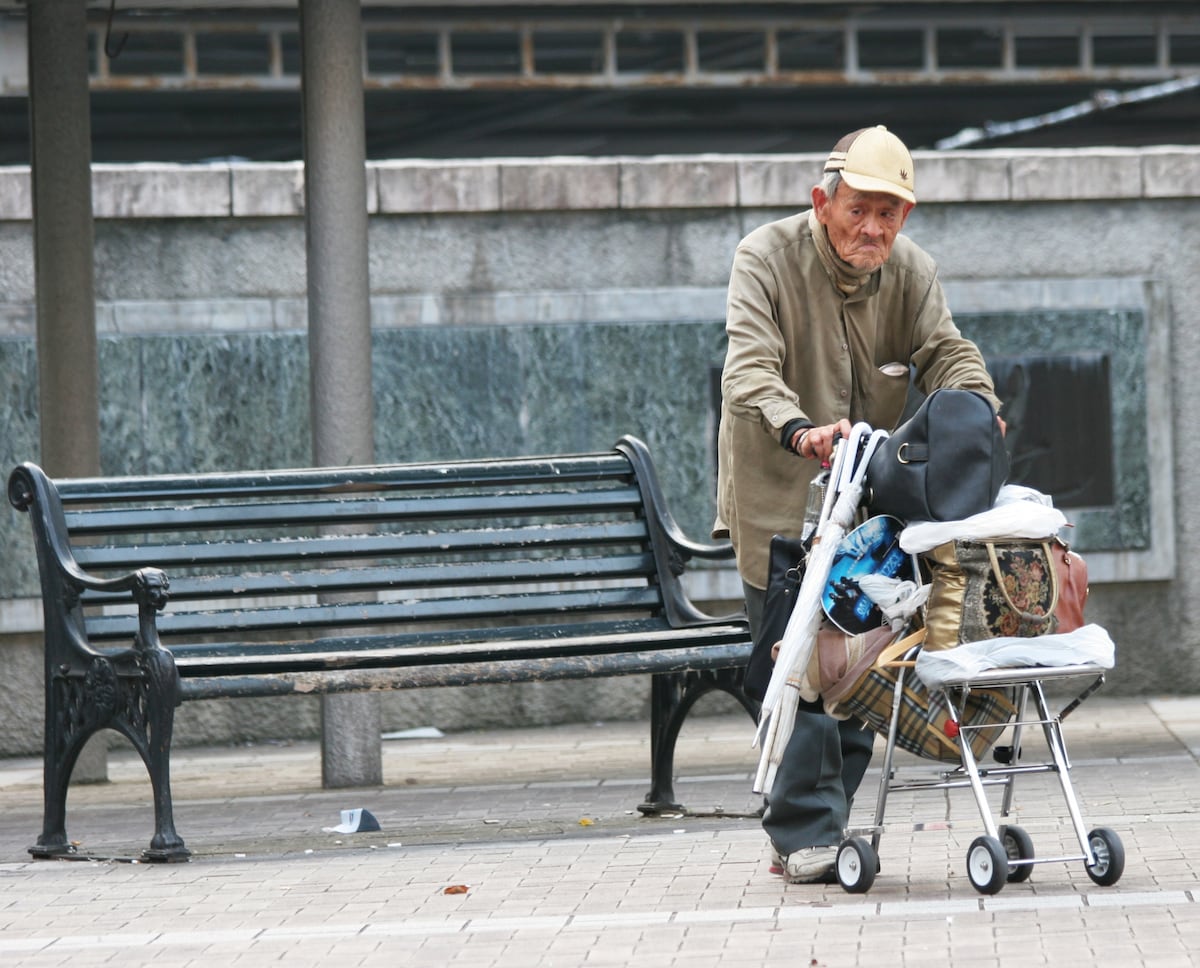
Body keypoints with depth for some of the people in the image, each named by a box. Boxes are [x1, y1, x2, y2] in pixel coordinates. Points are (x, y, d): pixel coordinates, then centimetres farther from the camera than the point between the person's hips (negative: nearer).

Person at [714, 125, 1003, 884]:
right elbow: (749, 368, -24)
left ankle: (816, 828, 15)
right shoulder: (766, 259, -13)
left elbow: (945, 351, -3)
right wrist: (800, 431, -44)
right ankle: (806, 837, -6)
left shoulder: (912, 271, 2)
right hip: (778, 501, -5)